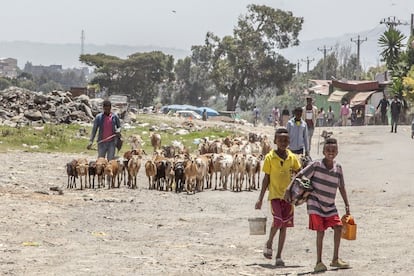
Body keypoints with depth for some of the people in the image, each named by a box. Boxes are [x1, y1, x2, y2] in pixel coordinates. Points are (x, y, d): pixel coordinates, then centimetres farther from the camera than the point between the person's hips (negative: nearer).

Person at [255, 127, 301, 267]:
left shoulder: (292, 157, 4)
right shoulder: (270, 157, -3)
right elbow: (266, 178, 1)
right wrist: (260, 198, 0)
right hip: (275, 194, -3)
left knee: (284, 225, 4)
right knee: (278, 221, -20)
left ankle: (279, 256, 11)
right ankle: (269, 244, 8)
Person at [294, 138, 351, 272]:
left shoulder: (338, 167, 1)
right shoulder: (316, 165, -12)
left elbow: (341, 187, 10)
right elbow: (299, 176, -8)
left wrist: (347, 206, 11)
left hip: (330, 206, 5)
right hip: (315, 203, -5)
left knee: (338, 227, -2)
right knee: (320, 231, -7)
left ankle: (335, 259, 11)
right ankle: (319, 262, 2)